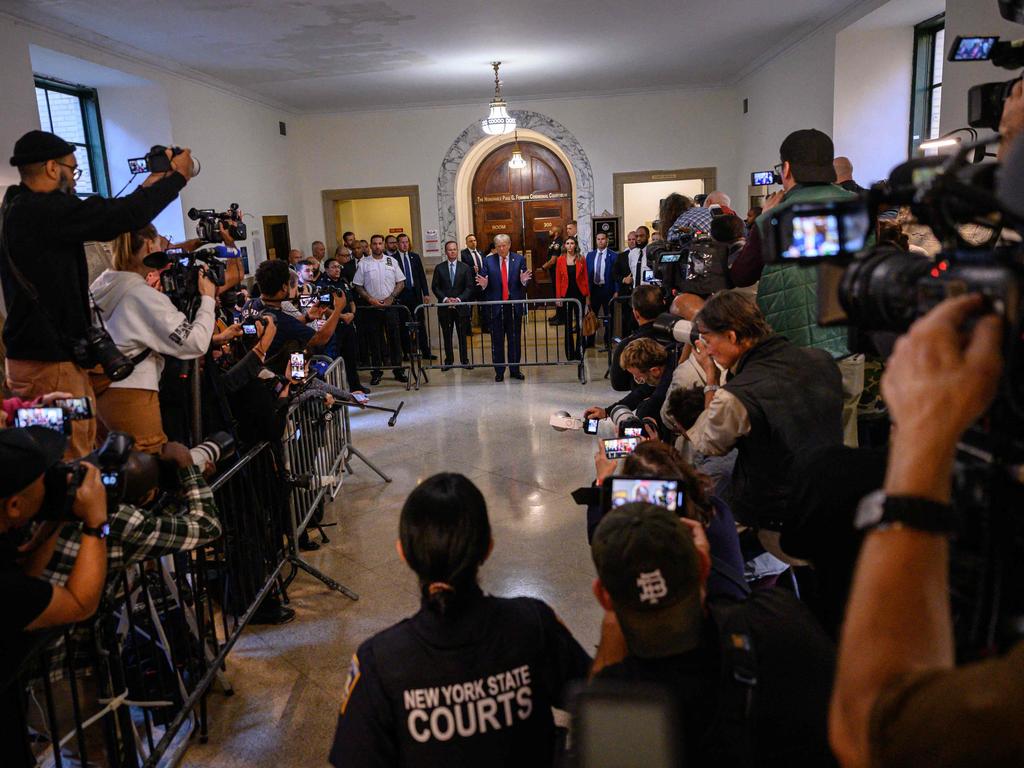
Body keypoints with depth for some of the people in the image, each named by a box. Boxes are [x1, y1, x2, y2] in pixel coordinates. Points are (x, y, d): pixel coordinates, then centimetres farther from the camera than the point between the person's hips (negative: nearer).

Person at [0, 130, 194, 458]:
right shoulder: (45, 211, -17)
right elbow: (123, 215, -18)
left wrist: (149, 185, 23)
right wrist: (177, 177, -4)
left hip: (30, 354, 10)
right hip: (50, 362, -10)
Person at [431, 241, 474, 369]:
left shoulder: (465, 267, 4)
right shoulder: (439, 268, 5)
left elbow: (470, 287, 0)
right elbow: (435, 287, 2)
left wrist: (459, 299, -13)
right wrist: (445, 299, -11)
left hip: (461, 305, -1)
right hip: (444, 306, 1)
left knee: (462, 335, 5)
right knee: (447, 335, 5)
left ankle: (464, 360, 14)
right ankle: (448, 361, 13)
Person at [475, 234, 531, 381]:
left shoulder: (519, 260, 4)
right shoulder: (488, 261, 2)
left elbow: (524, 283, 3)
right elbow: (484, 283, 2)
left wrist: (523, 281, -20)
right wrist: (484, 284, -20)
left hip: (515, 306, 1)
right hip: (496, 306, 0)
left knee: (515, 339, 9)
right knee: (497, 341, 5)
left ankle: (515, 369, 18)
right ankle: (499, 371, 13)